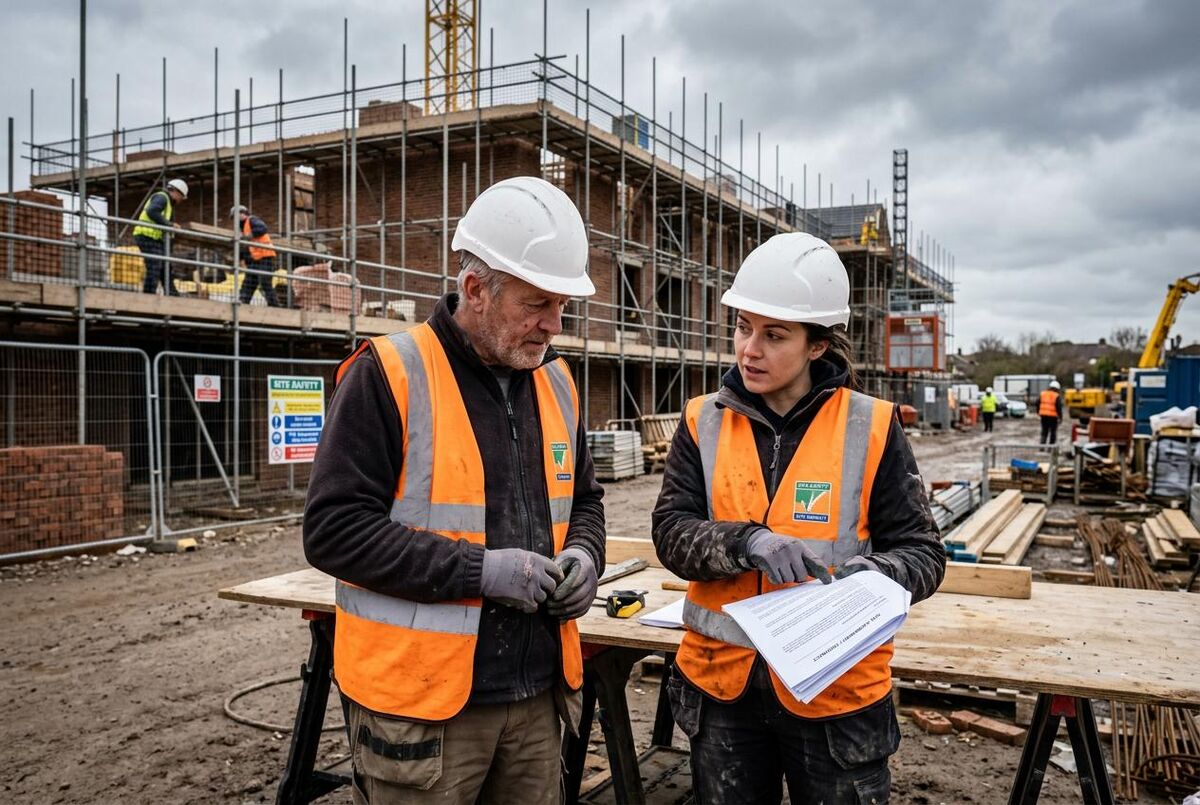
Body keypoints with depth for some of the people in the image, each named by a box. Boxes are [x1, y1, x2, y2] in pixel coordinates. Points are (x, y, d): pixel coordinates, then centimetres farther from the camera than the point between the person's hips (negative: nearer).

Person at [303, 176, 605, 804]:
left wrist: (583, 554, -2)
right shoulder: (387, 376, -13)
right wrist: (479, 570, -21)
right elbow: (334, 529, -17)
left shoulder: (555, 382, 7)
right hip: (422, 705, -6)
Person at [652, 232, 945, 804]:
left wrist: (877, 574, -25)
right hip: (722, 683, 2)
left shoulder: (870, 428, -6)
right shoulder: (704, 422, 0)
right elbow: (671, 533, -7)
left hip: (837, 692, -2)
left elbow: (923, 552, -4)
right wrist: (746, 542, -26)